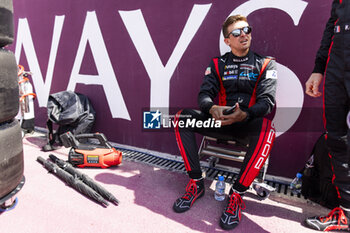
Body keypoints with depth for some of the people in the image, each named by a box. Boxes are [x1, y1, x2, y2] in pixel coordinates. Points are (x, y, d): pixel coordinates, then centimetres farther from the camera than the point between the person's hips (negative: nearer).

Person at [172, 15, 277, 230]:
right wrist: (212, 108, -26)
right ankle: (196, 183, -14)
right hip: (221, 121, 2)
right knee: (182, 117, -20)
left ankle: (237, 193, -24)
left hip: (248, 123, -2)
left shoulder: (265, 64, 5)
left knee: (266, 128, -37)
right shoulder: (217, 64, 11)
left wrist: (245, 114, -30)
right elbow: (204, 94, -1)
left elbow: (267, 101, -7)